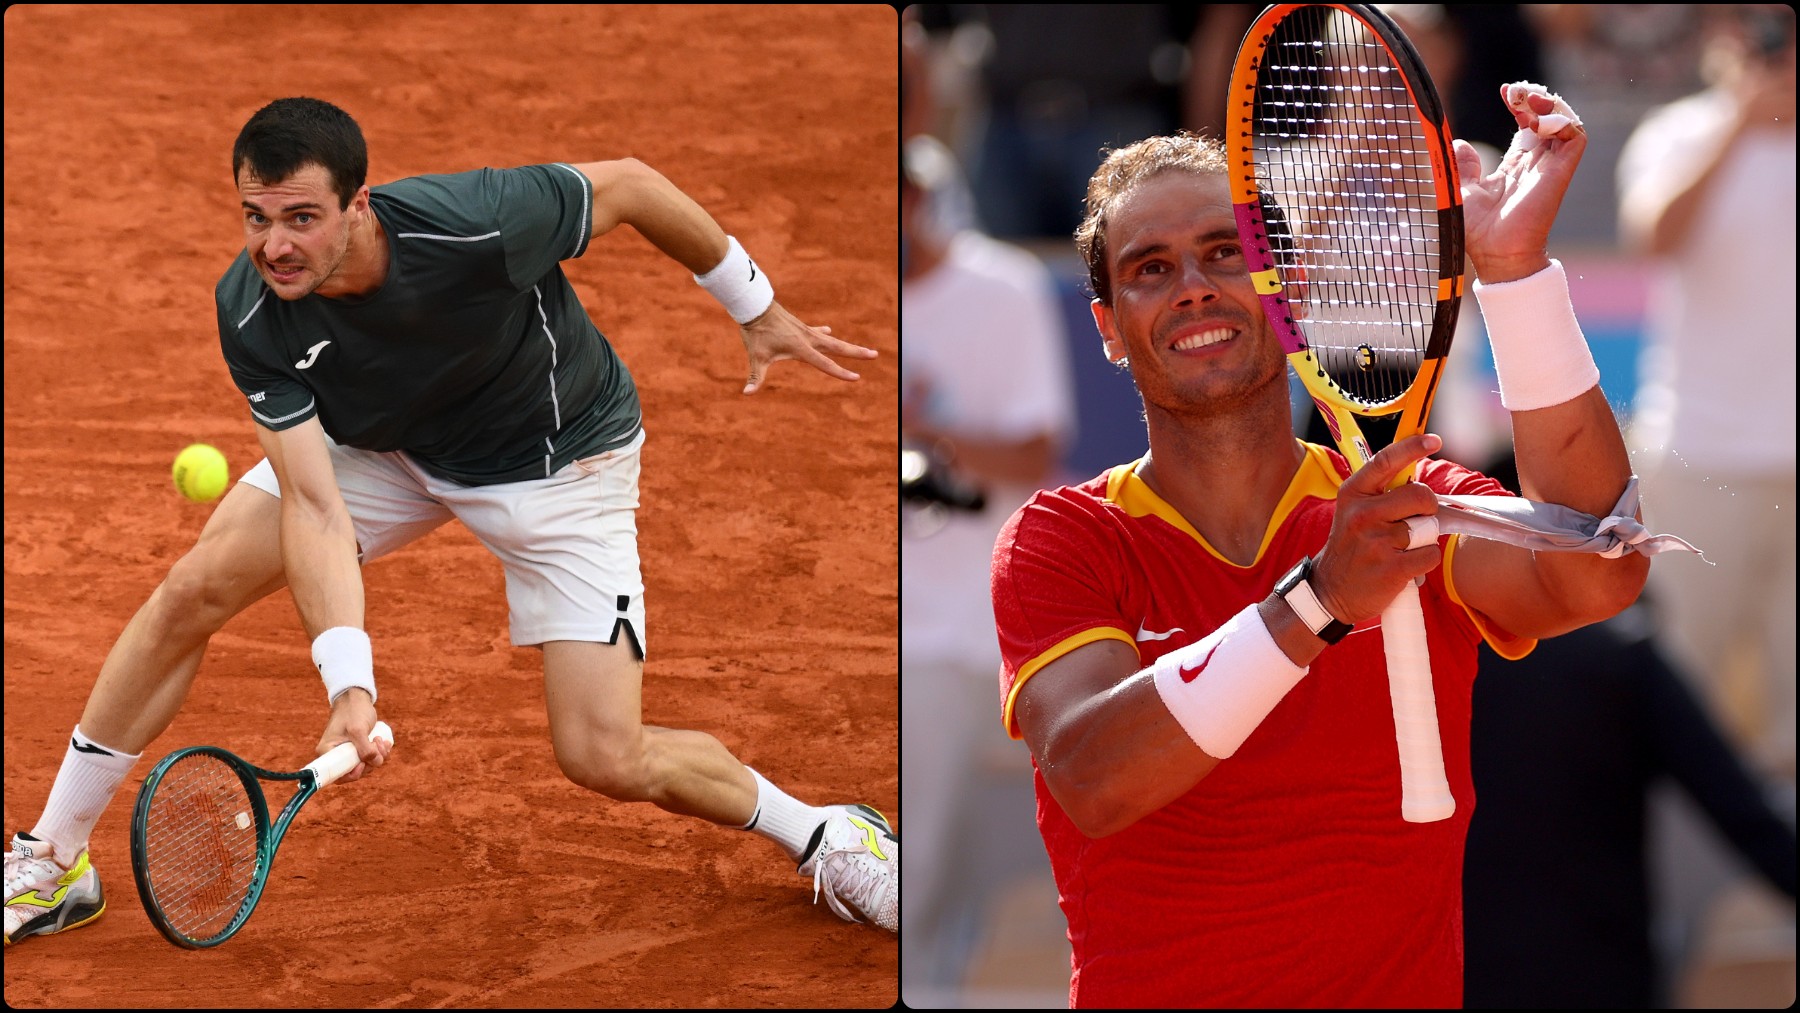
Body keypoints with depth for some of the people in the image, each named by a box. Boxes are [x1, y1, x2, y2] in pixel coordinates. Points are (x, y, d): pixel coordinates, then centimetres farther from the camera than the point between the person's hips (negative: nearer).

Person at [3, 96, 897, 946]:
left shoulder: (478, 224, -39)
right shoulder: (252, 314, -28)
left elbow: (630, 185, -20)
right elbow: (313, 503, -30)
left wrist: (757, 309, -6)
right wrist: (348, 683, -43)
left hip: (557, 456, -3)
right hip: (380, 442, 3)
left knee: (605, 760, -11)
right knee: (193, 593, -9)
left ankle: (825, 836, 15)